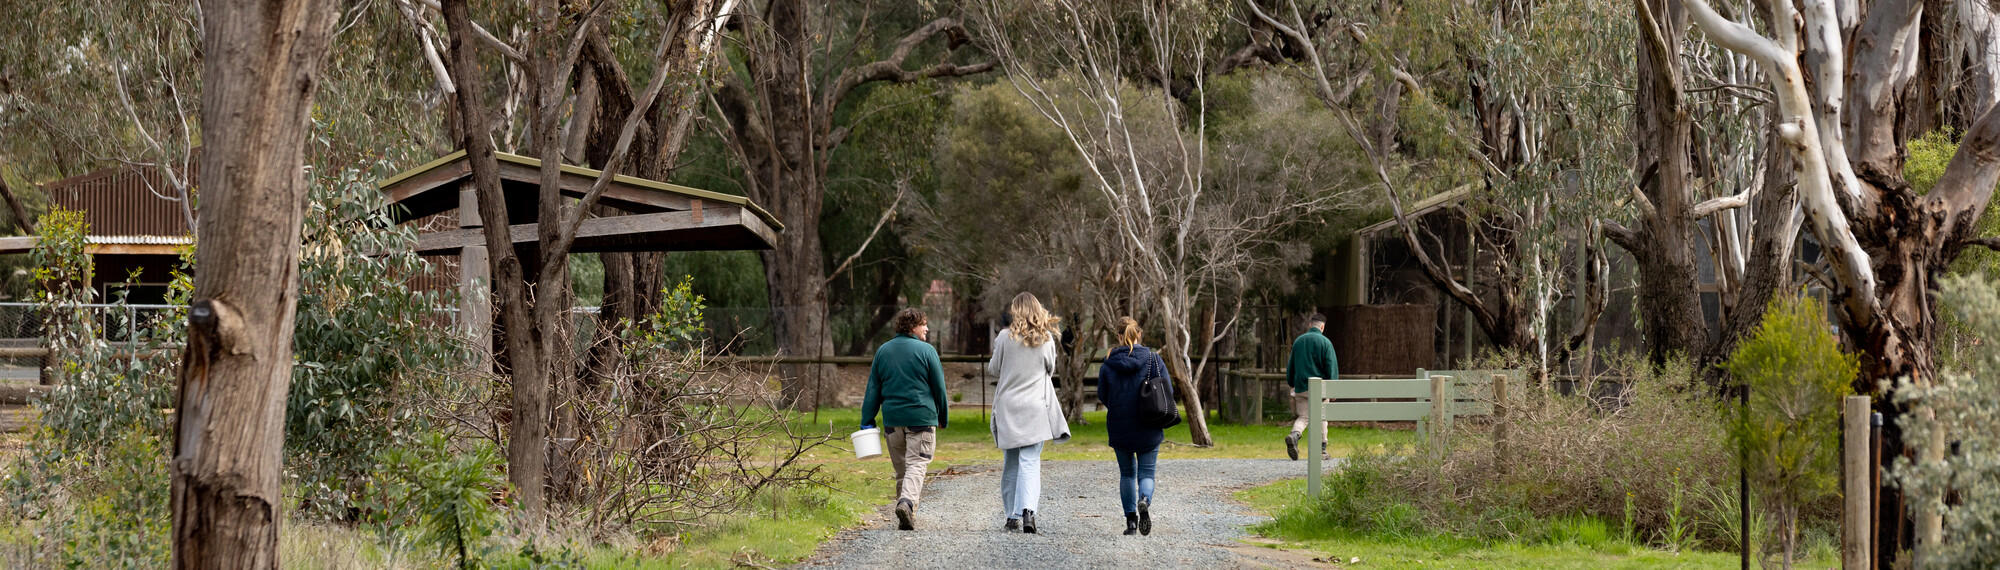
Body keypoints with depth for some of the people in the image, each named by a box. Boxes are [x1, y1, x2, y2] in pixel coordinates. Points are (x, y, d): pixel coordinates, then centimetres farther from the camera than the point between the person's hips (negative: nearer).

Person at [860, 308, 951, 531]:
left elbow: (873, 389, 9)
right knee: (917, 464, -6)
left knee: (901, 469, 13)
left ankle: (907, 517, 15)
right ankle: (908, 502, -30)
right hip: (921, 417, -4)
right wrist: (943, 417, 11)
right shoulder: (926, 351, -4)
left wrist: (867, 420, 11)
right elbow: (939, 387, 0)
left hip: (892, 419, 4)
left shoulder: (883, 351, 9)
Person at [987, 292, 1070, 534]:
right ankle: (1028, 508, -25)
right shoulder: (1046, 339, -2)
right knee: (1030, 462, -4)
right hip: (1035, 407, -1)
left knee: (1011, 462, 12)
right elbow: (1050, 370, 9)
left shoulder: (1005, 337, -4)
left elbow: (994, 369, 3)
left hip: (1008, 407, 1)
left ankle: (1012, 516, 16)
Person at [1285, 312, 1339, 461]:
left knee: (1303, 417, 5)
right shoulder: (1325, 342, -5)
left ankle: (1294, 435, -25)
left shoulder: (1298, 341, 9)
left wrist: (1292, 385, 24)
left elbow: (1291, 366, 15)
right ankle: (1321, 449, 12)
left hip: (1301, 387, 3)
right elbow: (1331, 367, -8)